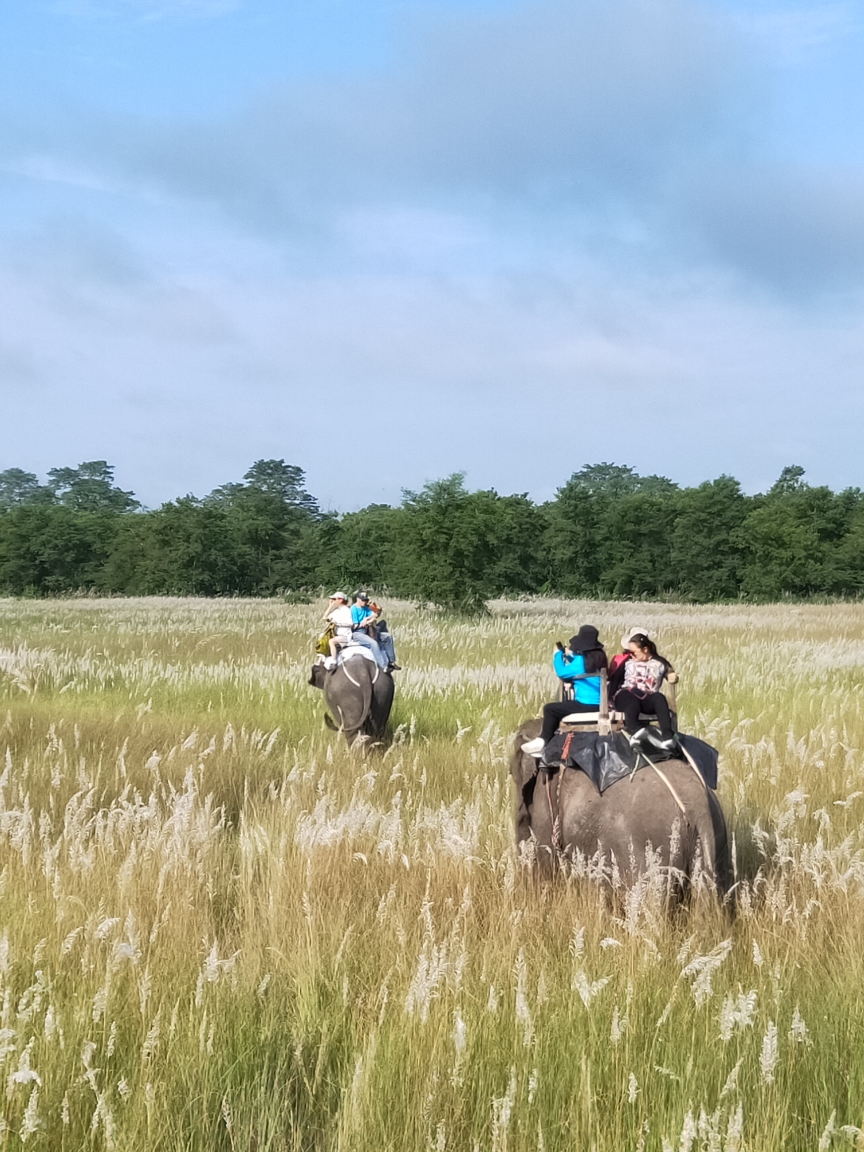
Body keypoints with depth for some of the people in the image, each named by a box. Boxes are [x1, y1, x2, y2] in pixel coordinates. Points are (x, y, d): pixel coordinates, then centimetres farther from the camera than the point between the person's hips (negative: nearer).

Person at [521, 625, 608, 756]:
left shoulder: (583, 659, -18)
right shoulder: (599, 656, 7)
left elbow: (562, 673, -11)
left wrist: (558, 654, 4)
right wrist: (570, 656, 19)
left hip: (586, 705, -9)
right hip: (598, 704, 9)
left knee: (549, 709, 3)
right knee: (557, 707, 26)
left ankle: (543, 742, 17)